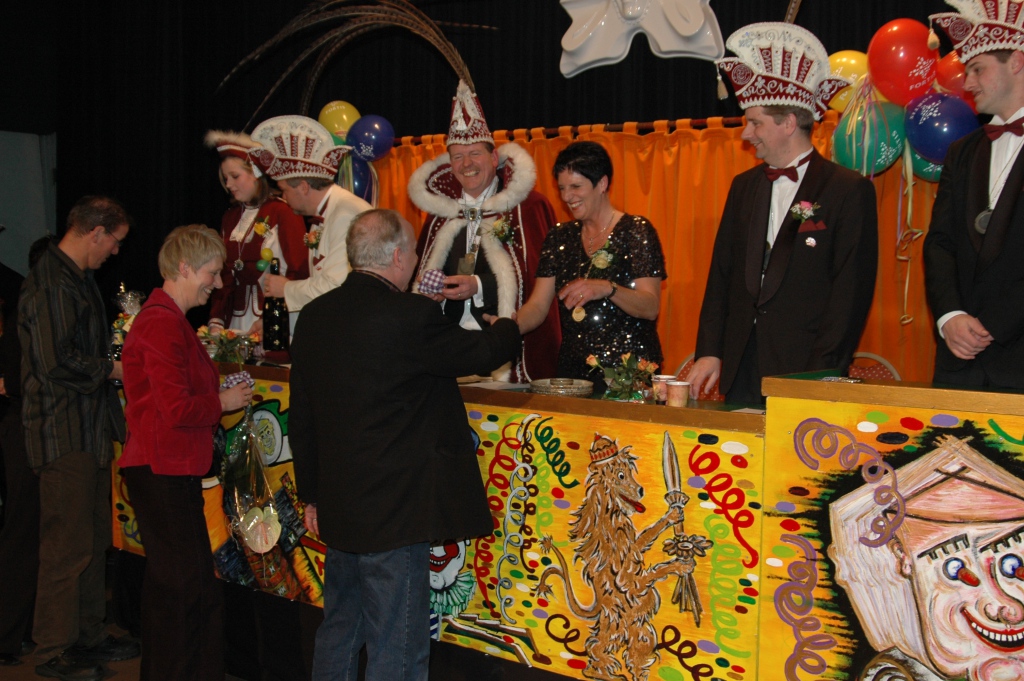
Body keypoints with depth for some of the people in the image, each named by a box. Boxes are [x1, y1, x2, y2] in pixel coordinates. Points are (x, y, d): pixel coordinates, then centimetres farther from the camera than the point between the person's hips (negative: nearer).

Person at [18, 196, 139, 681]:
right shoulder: (52, 285, -17)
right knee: (68, 546, -3)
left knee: (94, 541, 16)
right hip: (65, 435, -10)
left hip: (89, 429, 11)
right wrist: (113, 369, -12)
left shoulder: (76, 278, 17)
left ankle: (88, 636, 27)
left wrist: (112, 362, 13)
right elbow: (58, 364, -23)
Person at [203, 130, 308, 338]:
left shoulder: (283, 213, -6)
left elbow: (299, 272, -10)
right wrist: (216, 321, 0)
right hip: (236, 319, 5)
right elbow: (223, 274, 11)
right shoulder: (231, 217, 14)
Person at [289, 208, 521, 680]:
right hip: (394, 512, -8)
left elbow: (301, 418, 10)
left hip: (337, 508, 8)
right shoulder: (411, 316, -19)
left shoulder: (313, 317, 4)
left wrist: (312, 495, 19)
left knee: (339, 630, 22)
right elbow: (482, 353, -5)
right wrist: (509, 328, 18)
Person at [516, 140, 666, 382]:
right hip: (573, 370, 4)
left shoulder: (635, 230, -2)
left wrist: (607, 289, -28)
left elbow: (651, 307, -11)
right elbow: (538, 307, 6)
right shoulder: (560, 238, 12)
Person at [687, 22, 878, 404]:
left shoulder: (849, 191, -5)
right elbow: (721, 273, 13)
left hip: (806, 373, -5)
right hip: (740, 371, 5)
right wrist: (709, 352, 4)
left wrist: (820, 377, -15)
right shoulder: (743, 186, 13)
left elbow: (851, 291, -10)